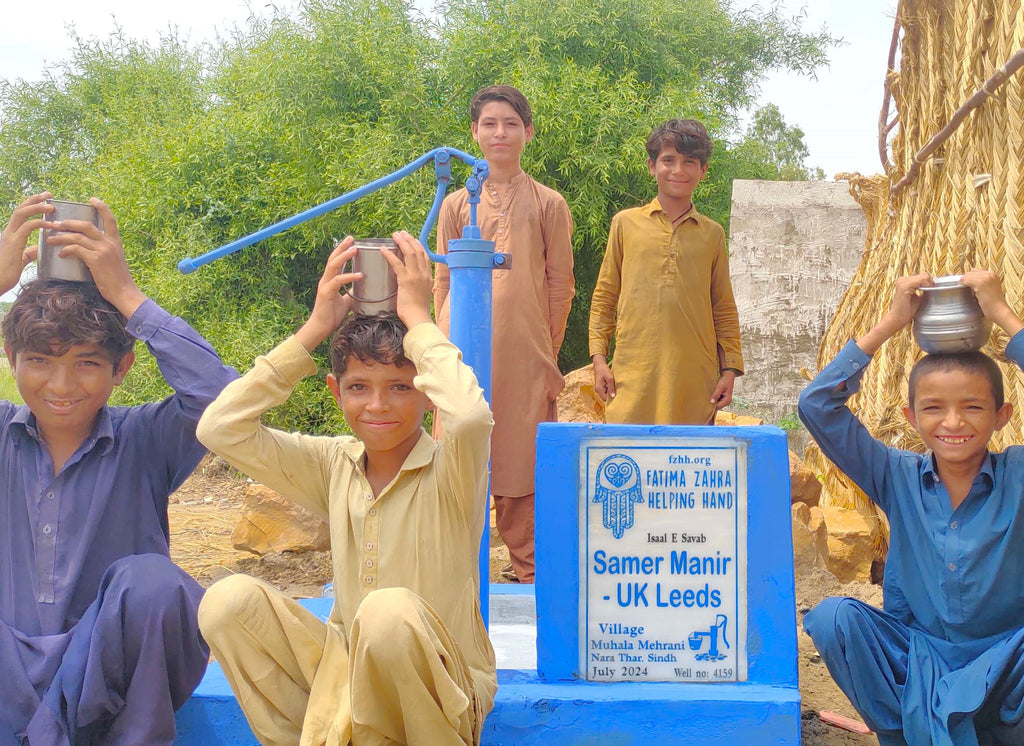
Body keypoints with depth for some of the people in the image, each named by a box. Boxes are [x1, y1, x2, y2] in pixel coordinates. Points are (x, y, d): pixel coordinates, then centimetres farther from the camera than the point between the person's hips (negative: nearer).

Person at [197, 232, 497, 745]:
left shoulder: (450, 470, -12)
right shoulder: (333, 466, 2)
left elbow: (471, 415, -38)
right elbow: (220, 428, -9)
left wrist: (416, 316, -22)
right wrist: (315, 329, -10)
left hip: (439, 691, -4)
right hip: (346, 665, 5)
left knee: (390, 612, -37)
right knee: (229, 601, -18)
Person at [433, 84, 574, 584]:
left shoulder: (548, 204, 9)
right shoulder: (456, 205, 13)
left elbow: (560, 285, 9)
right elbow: (443, 284, 13)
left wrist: (550, 354, 4)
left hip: (524, 351, -1)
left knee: (523, 458, 1)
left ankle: (527, 571, 12)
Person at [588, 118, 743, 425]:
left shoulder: (712, 234, 13)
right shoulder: (626, 223, 9)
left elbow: (724, 309, 15)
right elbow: (604, 296, 11)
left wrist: (730, 368, 7)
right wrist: (598, 357, 4)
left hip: (695, 380, 1)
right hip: (634, 375, -1)